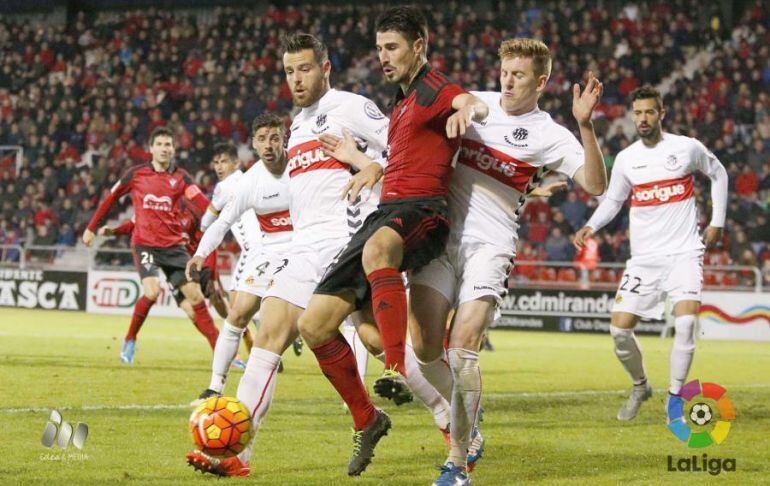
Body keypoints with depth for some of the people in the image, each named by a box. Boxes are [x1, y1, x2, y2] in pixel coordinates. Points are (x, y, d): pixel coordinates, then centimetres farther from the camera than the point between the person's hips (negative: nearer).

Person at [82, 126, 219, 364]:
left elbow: (201, 201, -12)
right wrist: (91, 228, 15)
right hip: (145, 244, -2)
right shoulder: (136, 174, 1)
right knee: (152, 291, -23)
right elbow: (110, 199, 13)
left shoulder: (180, 177, 3)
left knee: (195, 296, -2)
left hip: (174, 246, 2)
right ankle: (130, 340, -1)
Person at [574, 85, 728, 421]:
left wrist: (717, 222, 9)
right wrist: (591, 226, -2)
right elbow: (613, 200, 16)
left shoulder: (687, 148, -3)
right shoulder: (625, 159, 4)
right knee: (619, 328, -4)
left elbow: (718, 174, 14)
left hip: (684, 253, -3)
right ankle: (640, 387, 23)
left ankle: (674, 398, -9)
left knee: (686, 320, -23)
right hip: (644, 258, 3)